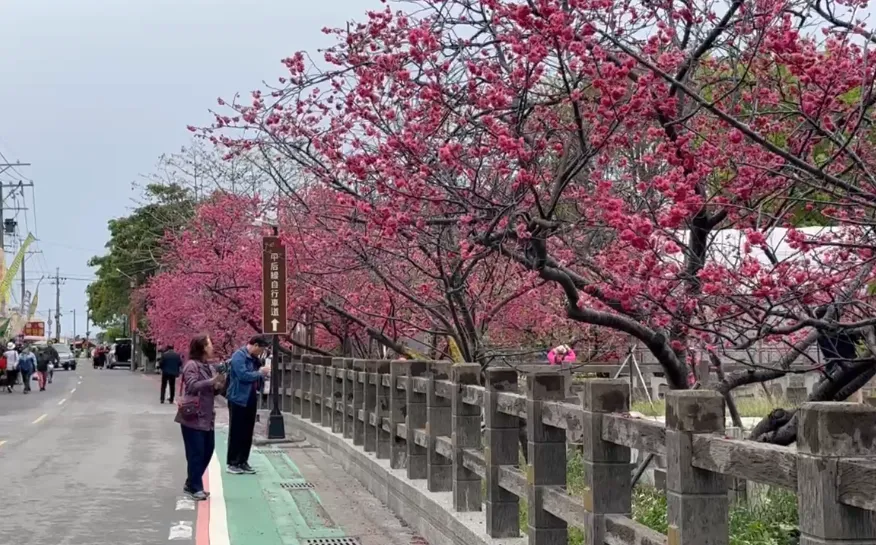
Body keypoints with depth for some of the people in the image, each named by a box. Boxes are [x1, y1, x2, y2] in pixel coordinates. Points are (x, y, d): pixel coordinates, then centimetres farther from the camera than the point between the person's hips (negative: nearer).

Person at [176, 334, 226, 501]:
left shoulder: (209, 367, 14)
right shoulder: (191, 365, -11)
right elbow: (192, 386, -22)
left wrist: (218, 386, 1)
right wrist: (212, 381, -27)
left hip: (207, 416, 9)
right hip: (192, 417, -9)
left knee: (208, 450, 12)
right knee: (196, 453, -5)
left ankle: (191, 483, 24)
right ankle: (195, 488, 4)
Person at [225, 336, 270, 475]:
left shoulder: (253, 358, 13)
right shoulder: (239, 356, -15)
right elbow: (243, 375, -26)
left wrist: (263, 375, 1)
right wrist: (260, 372, -16)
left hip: (250, 400, 9)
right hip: (238, 399, -8)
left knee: (248, 432, 11)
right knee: (236, 432, -1)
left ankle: (243, 461, 19)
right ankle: (232, 463, 6)